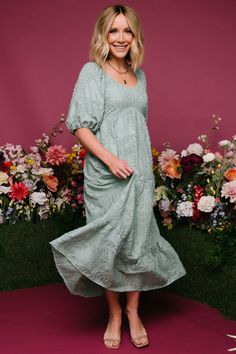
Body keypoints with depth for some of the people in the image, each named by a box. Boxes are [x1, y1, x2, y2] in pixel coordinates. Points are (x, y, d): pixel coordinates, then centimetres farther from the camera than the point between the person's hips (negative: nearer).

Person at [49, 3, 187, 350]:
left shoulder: (139, 75, 14)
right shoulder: (92, 72, -2)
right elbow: (79, 124, -9)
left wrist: (146, 168, 15)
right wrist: (110, 159, -20)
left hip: (141, 173, 5)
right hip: (106, 176, -4)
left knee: (139, 241, 7)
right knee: (110, 243, 3)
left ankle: (133, 311, 23)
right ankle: (114, 314, 21)